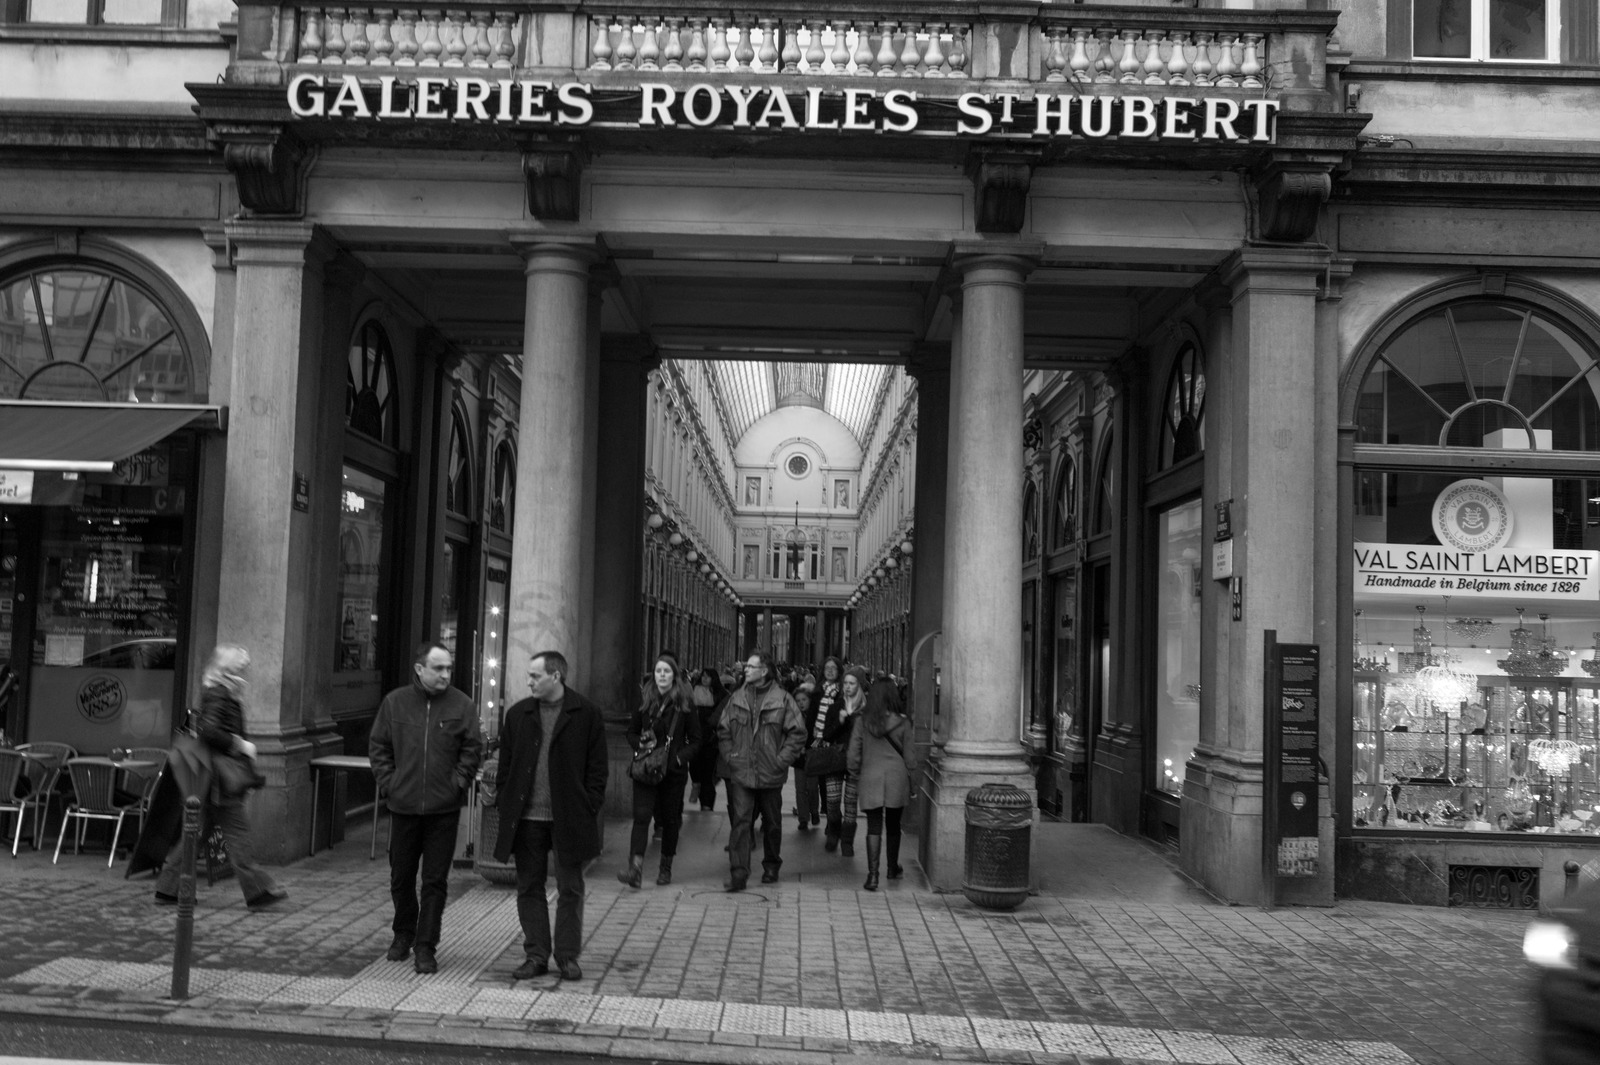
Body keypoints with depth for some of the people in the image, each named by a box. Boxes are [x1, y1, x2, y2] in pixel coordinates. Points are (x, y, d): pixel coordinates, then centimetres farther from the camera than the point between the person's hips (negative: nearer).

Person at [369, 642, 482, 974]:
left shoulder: (461, 704, -2)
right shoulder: (394, 702, 1)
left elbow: (472, 748, 2)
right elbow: (378, 747, 8)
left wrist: (458, 783, -5)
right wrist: (387, 783, 0)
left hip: (444, 809, -1)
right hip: (402, 806, 2)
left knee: (436, 880, 2)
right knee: (401, 875, 14)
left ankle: (426, 946, 10)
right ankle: (403, 934, 35)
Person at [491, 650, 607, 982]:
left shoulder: (586, 715, -3)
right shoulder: (518, 714, 6)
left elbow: (596, 768, -1)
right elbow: (505, 764, 9)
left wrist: (589, 811, -7)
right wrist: (504, 806, 2)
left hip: (568, 818, -3)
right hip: (526, 818, 3)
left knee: (570, 889, 5)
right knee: (529, 888, 8)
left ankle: (567, 956, 16)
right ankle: (536, 955, 17)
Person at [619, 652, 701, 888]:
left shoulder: (685, 705, -1)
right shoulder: (645, 702, 6)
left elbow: (695, 741, 1)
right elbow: (631, 733, 14)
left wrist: (679, 757, -14)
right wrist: (641, 745, -6)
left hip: (674, 771, -1)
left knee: (670, 819, 8)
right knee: (641, 815, -12)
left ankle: (666, 868, 24)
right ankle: (636, 868, -20)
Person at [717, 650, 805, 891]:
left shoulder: (782, 699, -6)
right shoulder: (737, 699, 3)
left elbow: (798, 734, -4)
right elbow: (723, 730, 12)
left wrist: (781, 760, -10)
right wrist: (729, 756, 0)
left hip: (770, 774, -1)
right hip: (740, 773, 1)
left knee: (772, 824, 13)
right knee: (740, 822, -7)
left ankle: (771, 868, 31)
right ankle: (738, 874, -6)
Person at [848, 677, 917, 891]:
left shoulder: (862, 723, -3)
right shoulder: (902, 723, -5)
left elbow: (853, 756, -1)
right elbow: (909, 755, 0)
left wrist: (856, 777, 14)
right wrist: (910, 780, 12)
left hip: (870, 779, -1)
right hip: (897, 778, 1)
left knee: (874, 827, 0)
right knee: (893, 825, 17)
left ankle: (872, 875, -10)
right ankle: (893, 868, 33)